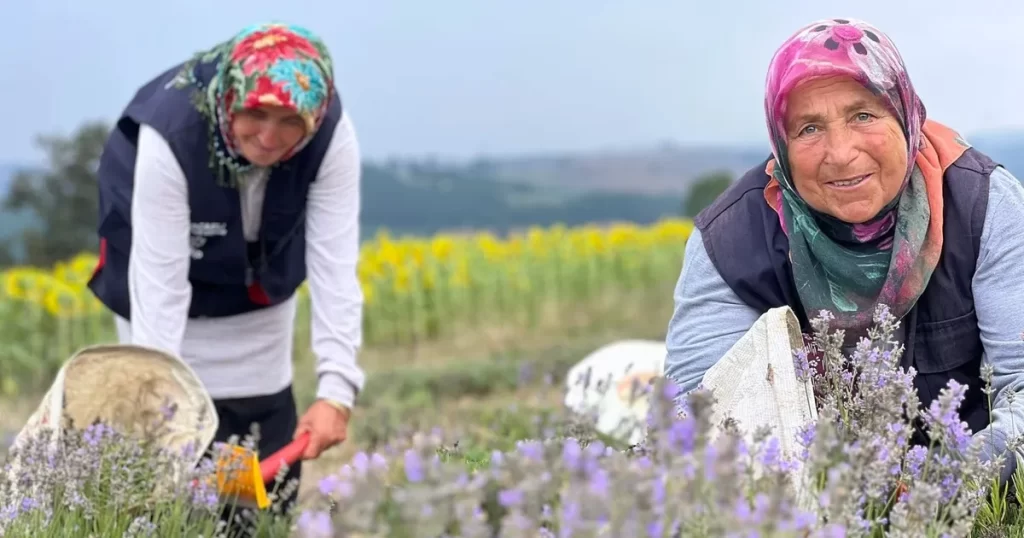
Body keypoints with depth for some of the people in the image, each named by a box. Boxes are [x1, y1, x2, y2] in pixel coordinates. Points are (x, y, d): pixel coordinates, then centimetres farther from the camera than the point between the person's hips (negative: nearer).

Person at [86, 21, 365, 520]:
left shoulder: (332, 137, -28)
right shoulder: (169, 134, -36)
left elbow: (335, 266, -29)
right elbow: (159, 280, -34)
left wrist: (336, 389, -38)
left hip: (263, 304, 3)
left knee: (271, 486, 5)